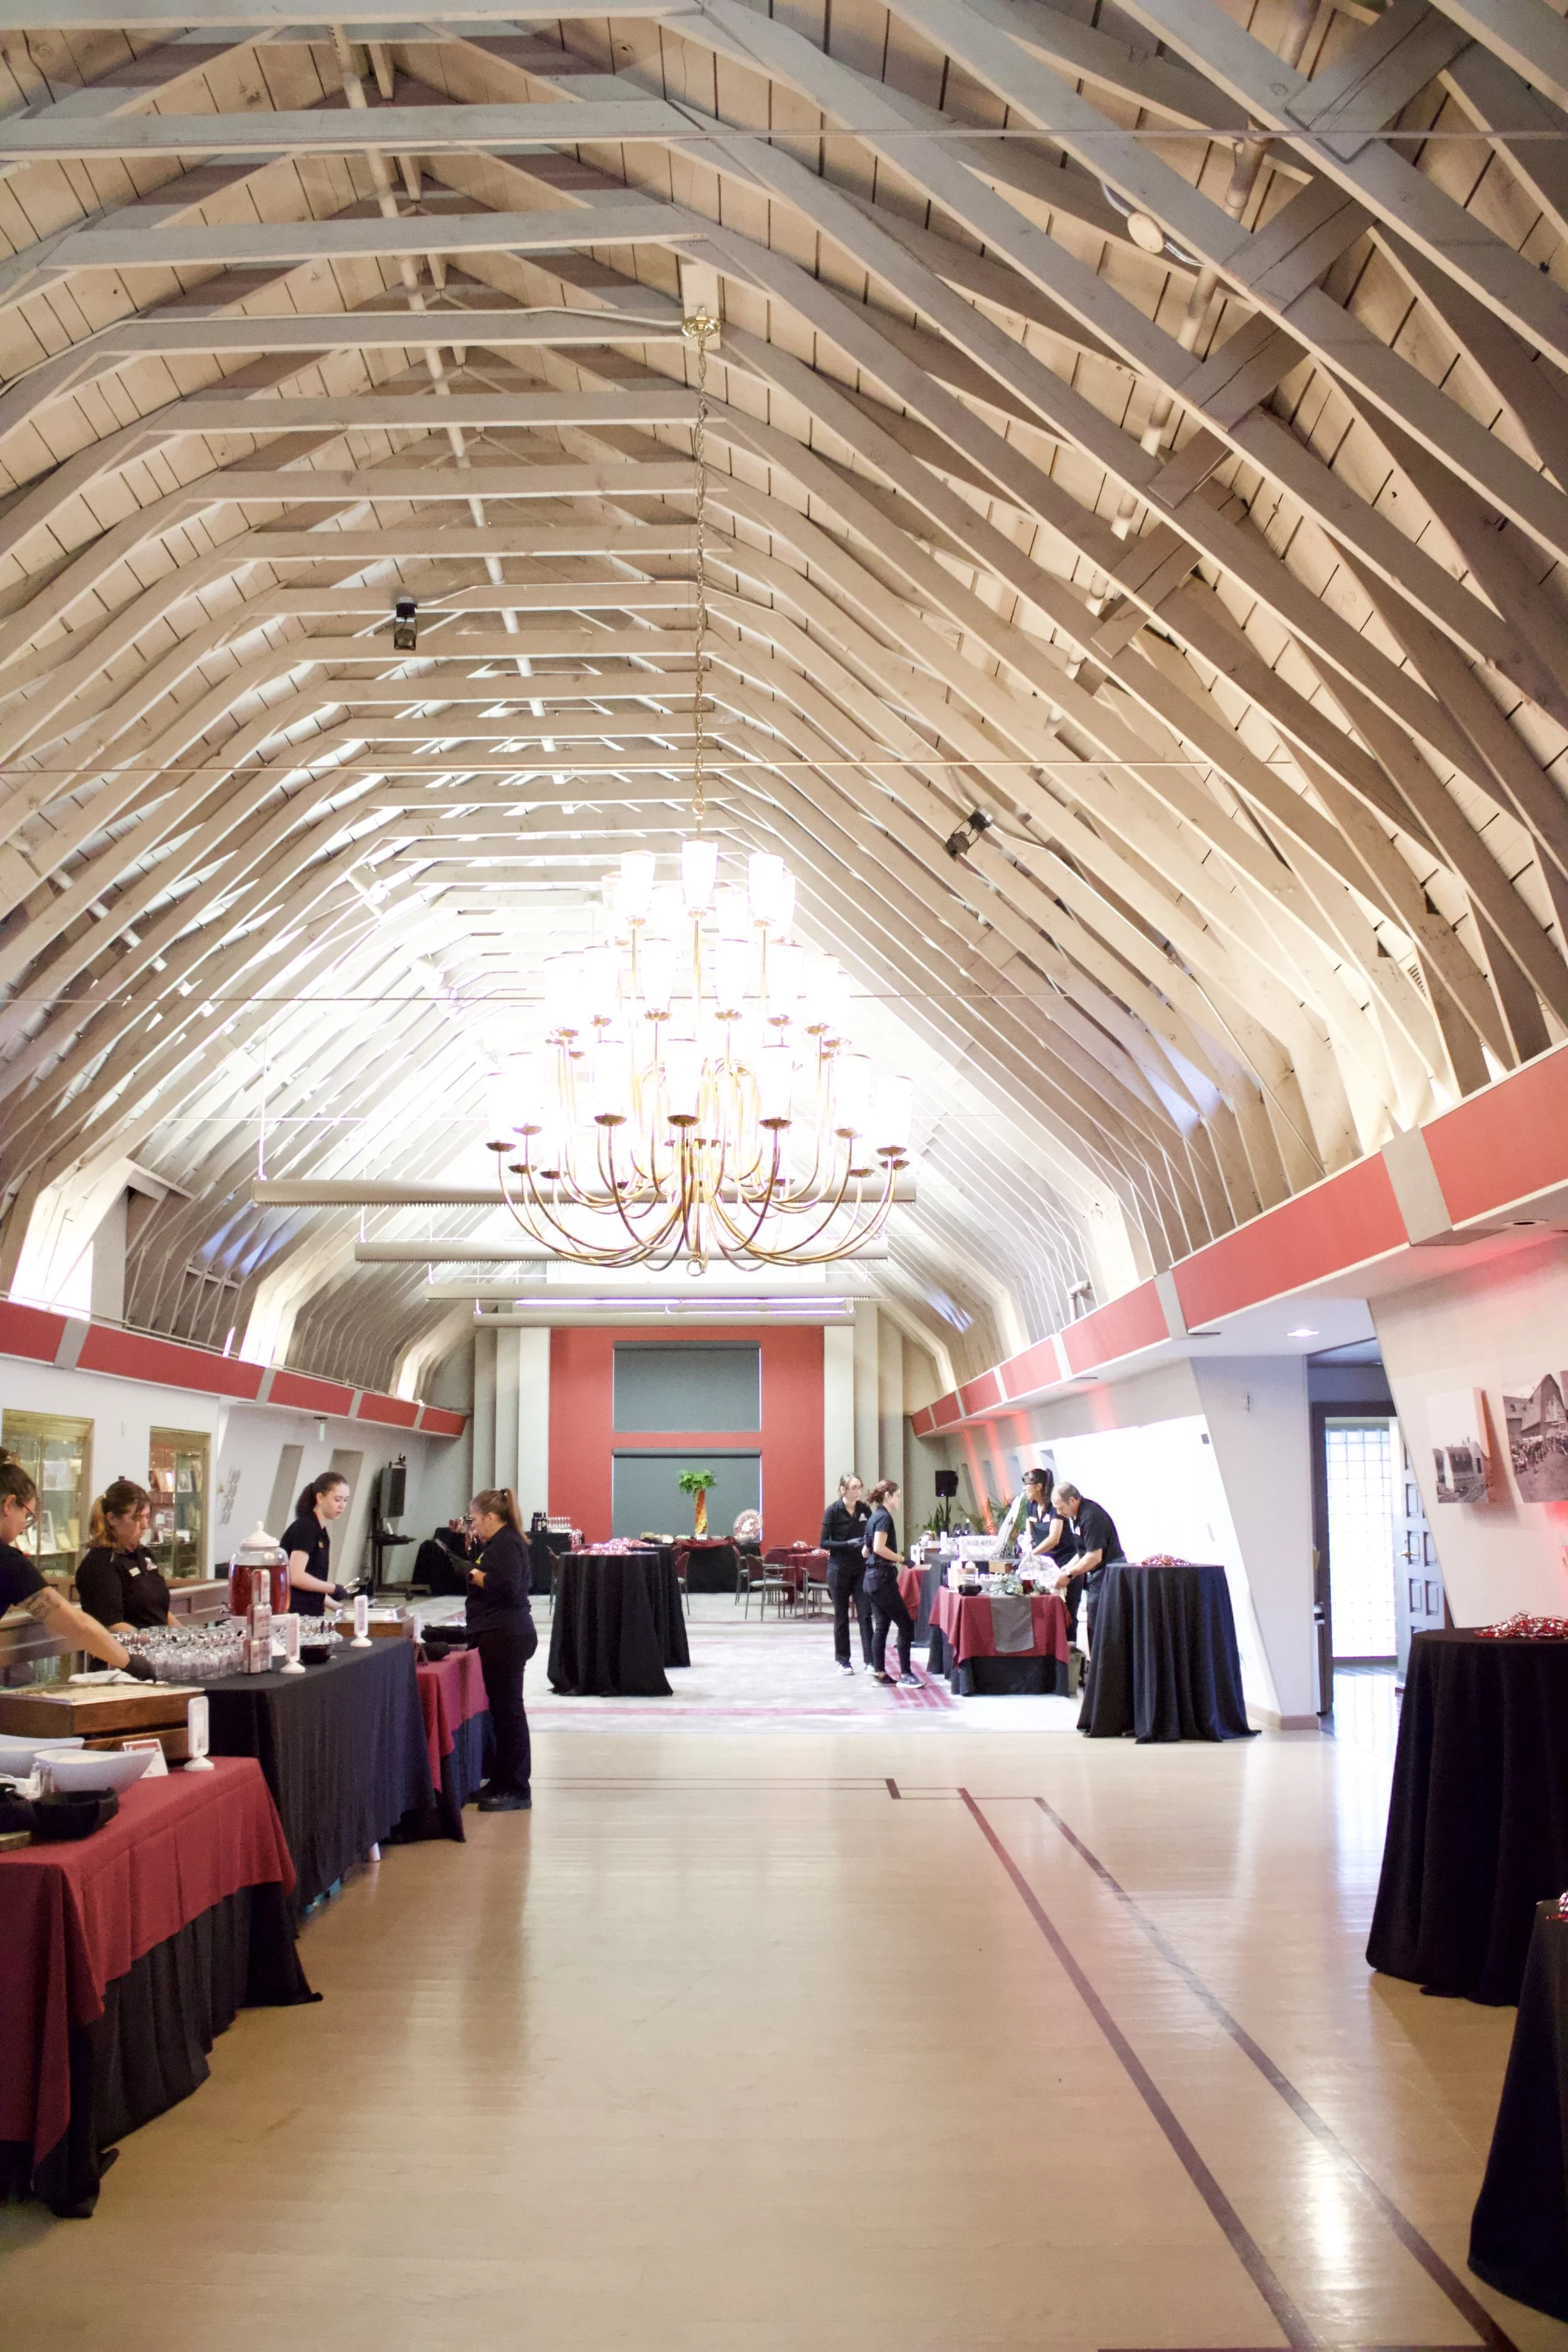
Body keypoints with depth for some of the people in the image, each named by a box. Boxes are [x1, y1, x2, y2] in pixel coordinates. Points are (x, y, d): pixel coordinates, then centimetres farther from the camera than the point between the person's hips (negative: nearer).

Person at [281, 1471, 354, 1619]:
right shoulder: (305, 1528, -10)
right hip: (296, 1615, -8)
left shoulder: (322, 1533, 16)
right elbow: (296, 1577, -20)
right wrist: (334, 1589, -11)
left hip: (311, 1615, 8)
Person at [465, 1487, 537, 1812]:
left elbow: (506, 1586, -28)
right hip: (503, 1635, 11)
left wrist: (475, 1575, -14)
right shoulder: (500, 1542, 18)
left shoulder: (507, 1544, -15)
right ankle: (503, 1782, 25)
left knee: (507, 1710, -6)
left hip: (506, 1637, -11)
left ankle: (517, 1791, -1)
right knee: (503, 1709, 16)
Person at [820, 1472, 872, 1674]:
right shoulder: (833, 1511, -8)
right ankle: (843, 1661, 16)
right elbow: (824, 1543, -9)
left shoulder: (865, 1510, 2)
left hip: (861, 1569, 3)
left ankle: (869, 1660, -1)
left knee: (865, 1615, -3)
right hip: (839, 1570, -3)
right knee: (841, 1617, 6)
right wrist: (848, 1544, -21)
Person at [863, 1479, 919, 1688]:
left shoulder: (875, 1517, 15)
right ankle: (905, 1674, -6)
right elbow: (879, 1547, -24)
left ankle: (879, 1673, 10)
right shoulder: (884, 1517, -13)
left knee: (881, 1627, 10)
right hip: (883, 1578, -10)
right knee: (906, 1624, -6)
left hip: (872, 1578, 10)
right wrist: (903, 1559, -18)